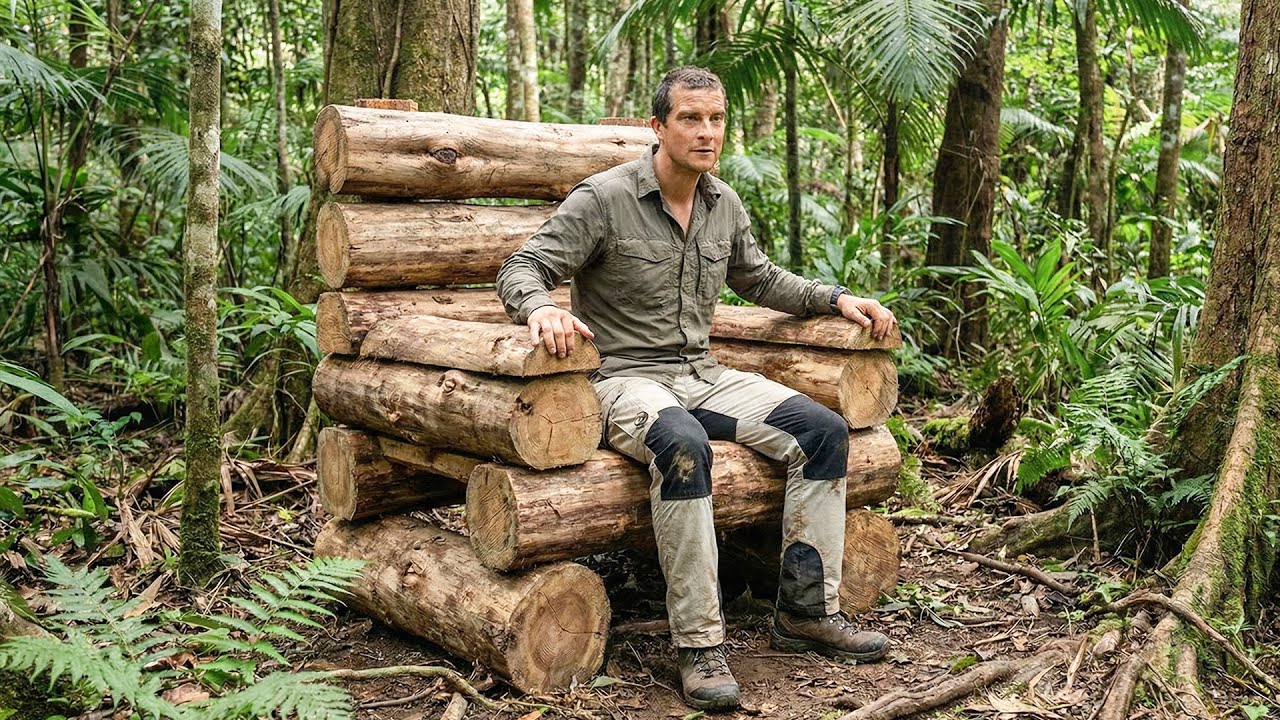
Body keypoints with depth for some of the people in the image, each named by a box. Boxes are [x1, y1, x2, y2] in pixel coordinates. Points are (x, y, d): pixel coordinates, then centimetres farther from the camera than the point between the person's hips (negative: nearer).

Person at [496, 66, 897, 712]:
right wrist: (541, 308, -35)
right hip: (626, 378, -6)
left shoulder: (724, 204, 10)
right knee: (683, 446, -39)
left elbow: (759, 280, 26)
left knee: (824, 430, -11)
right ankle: (699, 643, -28)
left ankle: (806, 612, -1)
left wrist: (836, 299, 13)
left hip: (703, 375, 7)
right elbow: (521, 268, -11)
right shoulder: (604, 197, -9)